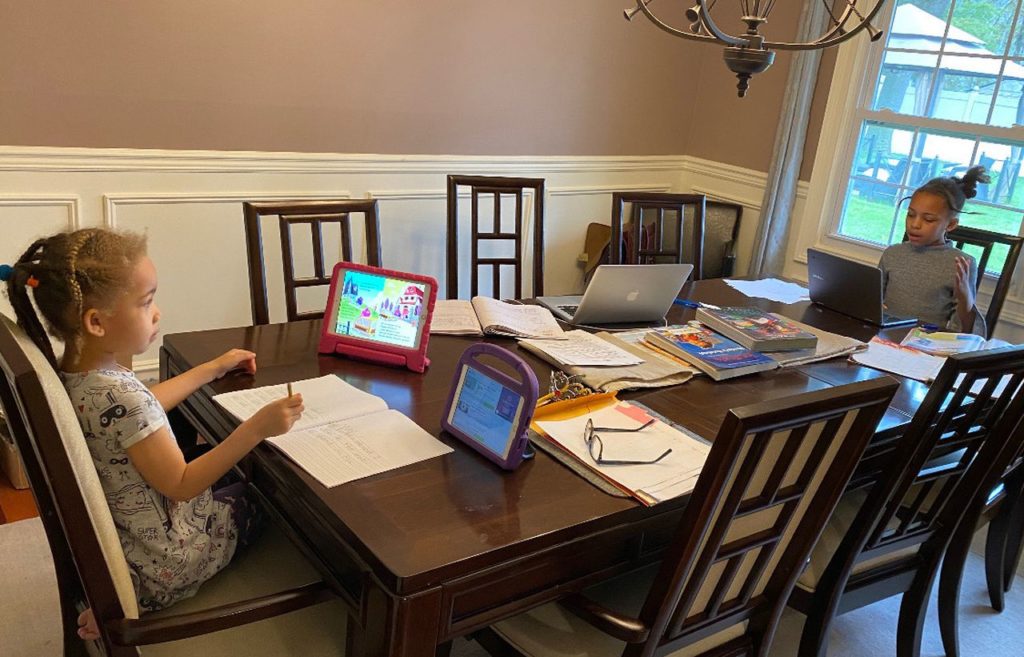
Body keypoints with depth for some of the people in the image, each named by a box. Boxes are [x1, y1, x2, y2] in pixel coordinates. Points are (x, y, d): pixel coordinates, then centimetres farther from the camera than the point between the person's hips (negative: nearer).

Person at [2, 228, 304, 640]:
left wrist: (215, 368, 16)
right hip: (159, 566, -7)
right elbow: (180, 485, -25)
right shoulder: (119, 395, -33)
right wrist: (256, 428, -31)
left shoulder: (70, 373, -6)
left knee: (229, 478, 23)